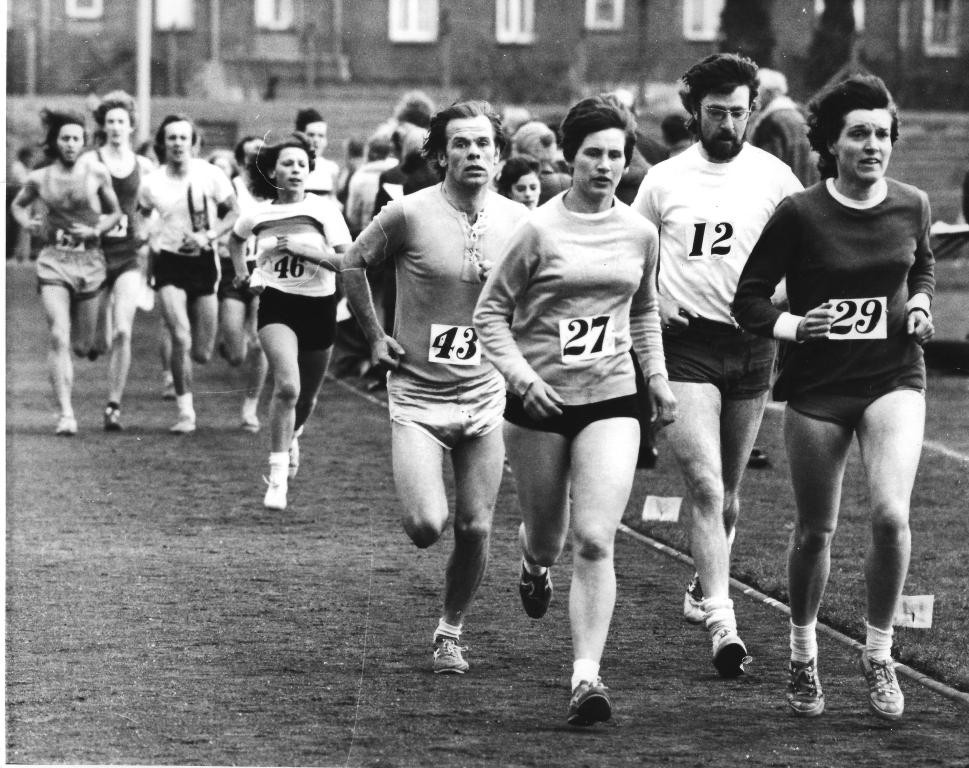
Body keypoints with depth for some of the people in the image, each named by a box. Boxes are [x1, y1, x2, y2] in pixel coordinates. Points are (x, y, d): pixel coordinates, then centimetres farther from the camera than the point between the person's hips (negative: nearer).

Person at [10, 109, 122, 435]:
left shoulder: (97, 174, 0)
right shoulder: (39, 179, 3)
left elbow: (115, 212, 11)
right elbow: (17, 205, 21)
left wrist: (96, 230, -7)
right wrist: (27, 224, 2)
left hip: (89, 260, 1)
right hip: (53, 260, -1)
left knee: (82, 346, 7)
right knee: (58, 337, -16)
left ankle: (86, 339, 46)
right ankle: (65, 414, -17)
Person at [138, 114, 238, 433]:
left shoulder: (210, 175, -6)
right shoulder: (151, 183, -3)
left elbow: (234, 212, 1)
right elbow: (141, 216, 16)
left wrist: (209, 236, -14)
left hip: (203, 262, 1)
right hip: (169, 263, -1)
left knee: (202, 354, 4)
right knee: (181, 340, -19)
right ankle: (186, 413, -8)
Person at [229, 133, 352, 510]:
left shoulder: (325, 210, -5)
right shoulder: (257, 214, 1)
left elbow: (348, 262, -12)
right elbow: (235, 240, 24)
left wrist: (306, 250, -21)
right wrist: (242, 273, 10)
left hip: (318, 306, 1)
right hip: (276, 305, -1)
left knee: (306, 397, 13)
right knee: (287, 385, -25)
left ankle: (291, 436, 51)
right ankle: (278, 475, -16)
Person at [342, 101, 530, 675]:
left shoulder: (519, 221, -1)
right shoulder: (409, 214, -10)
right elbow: (354, 264, 5)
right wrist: (375, 336, 2)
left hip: (486, 396, 3)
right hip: (417, 395, -3)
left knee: (476, 529, 1)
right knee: (427, 526, -15)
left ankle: (452, 632, 23)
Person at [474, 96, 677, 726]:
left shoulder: (640, 233, 4)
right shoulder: (541, 230, -8)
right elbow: (491, 312, -3)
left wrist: (659, 379, 15)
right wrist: (521, 374, -16)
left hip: (612, 400, 1)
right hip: (541, 402, -1)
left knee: (595, 542, -12)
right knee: (547, 536, 12)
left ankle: (586, 676, -13)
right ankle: (535, 564, 51)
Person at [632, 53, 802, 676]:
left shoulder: (773, 177, 1)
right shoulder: (664, 180, 2)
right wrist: (652, 300, -5)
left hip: (751, 343, 2)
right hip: (686, 342, -2)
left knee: (728, 489, 13)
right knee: (705, 484, -14)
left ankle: (704, 590, 37)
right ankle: (723, 622, -17)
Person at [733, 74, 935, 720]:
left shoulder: (911, 206, 0)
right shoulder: (800, 214, -10)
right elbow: (749, 298, -2)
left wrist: (919, 304, 3)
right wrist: (795, 327, -19)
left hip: (894, 380, 1)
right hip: (817, 387, -1)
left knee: (891, 514, -18)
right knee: (816, 532, 7)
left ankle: (879, 656, 0)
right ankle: (803, 655, 31)